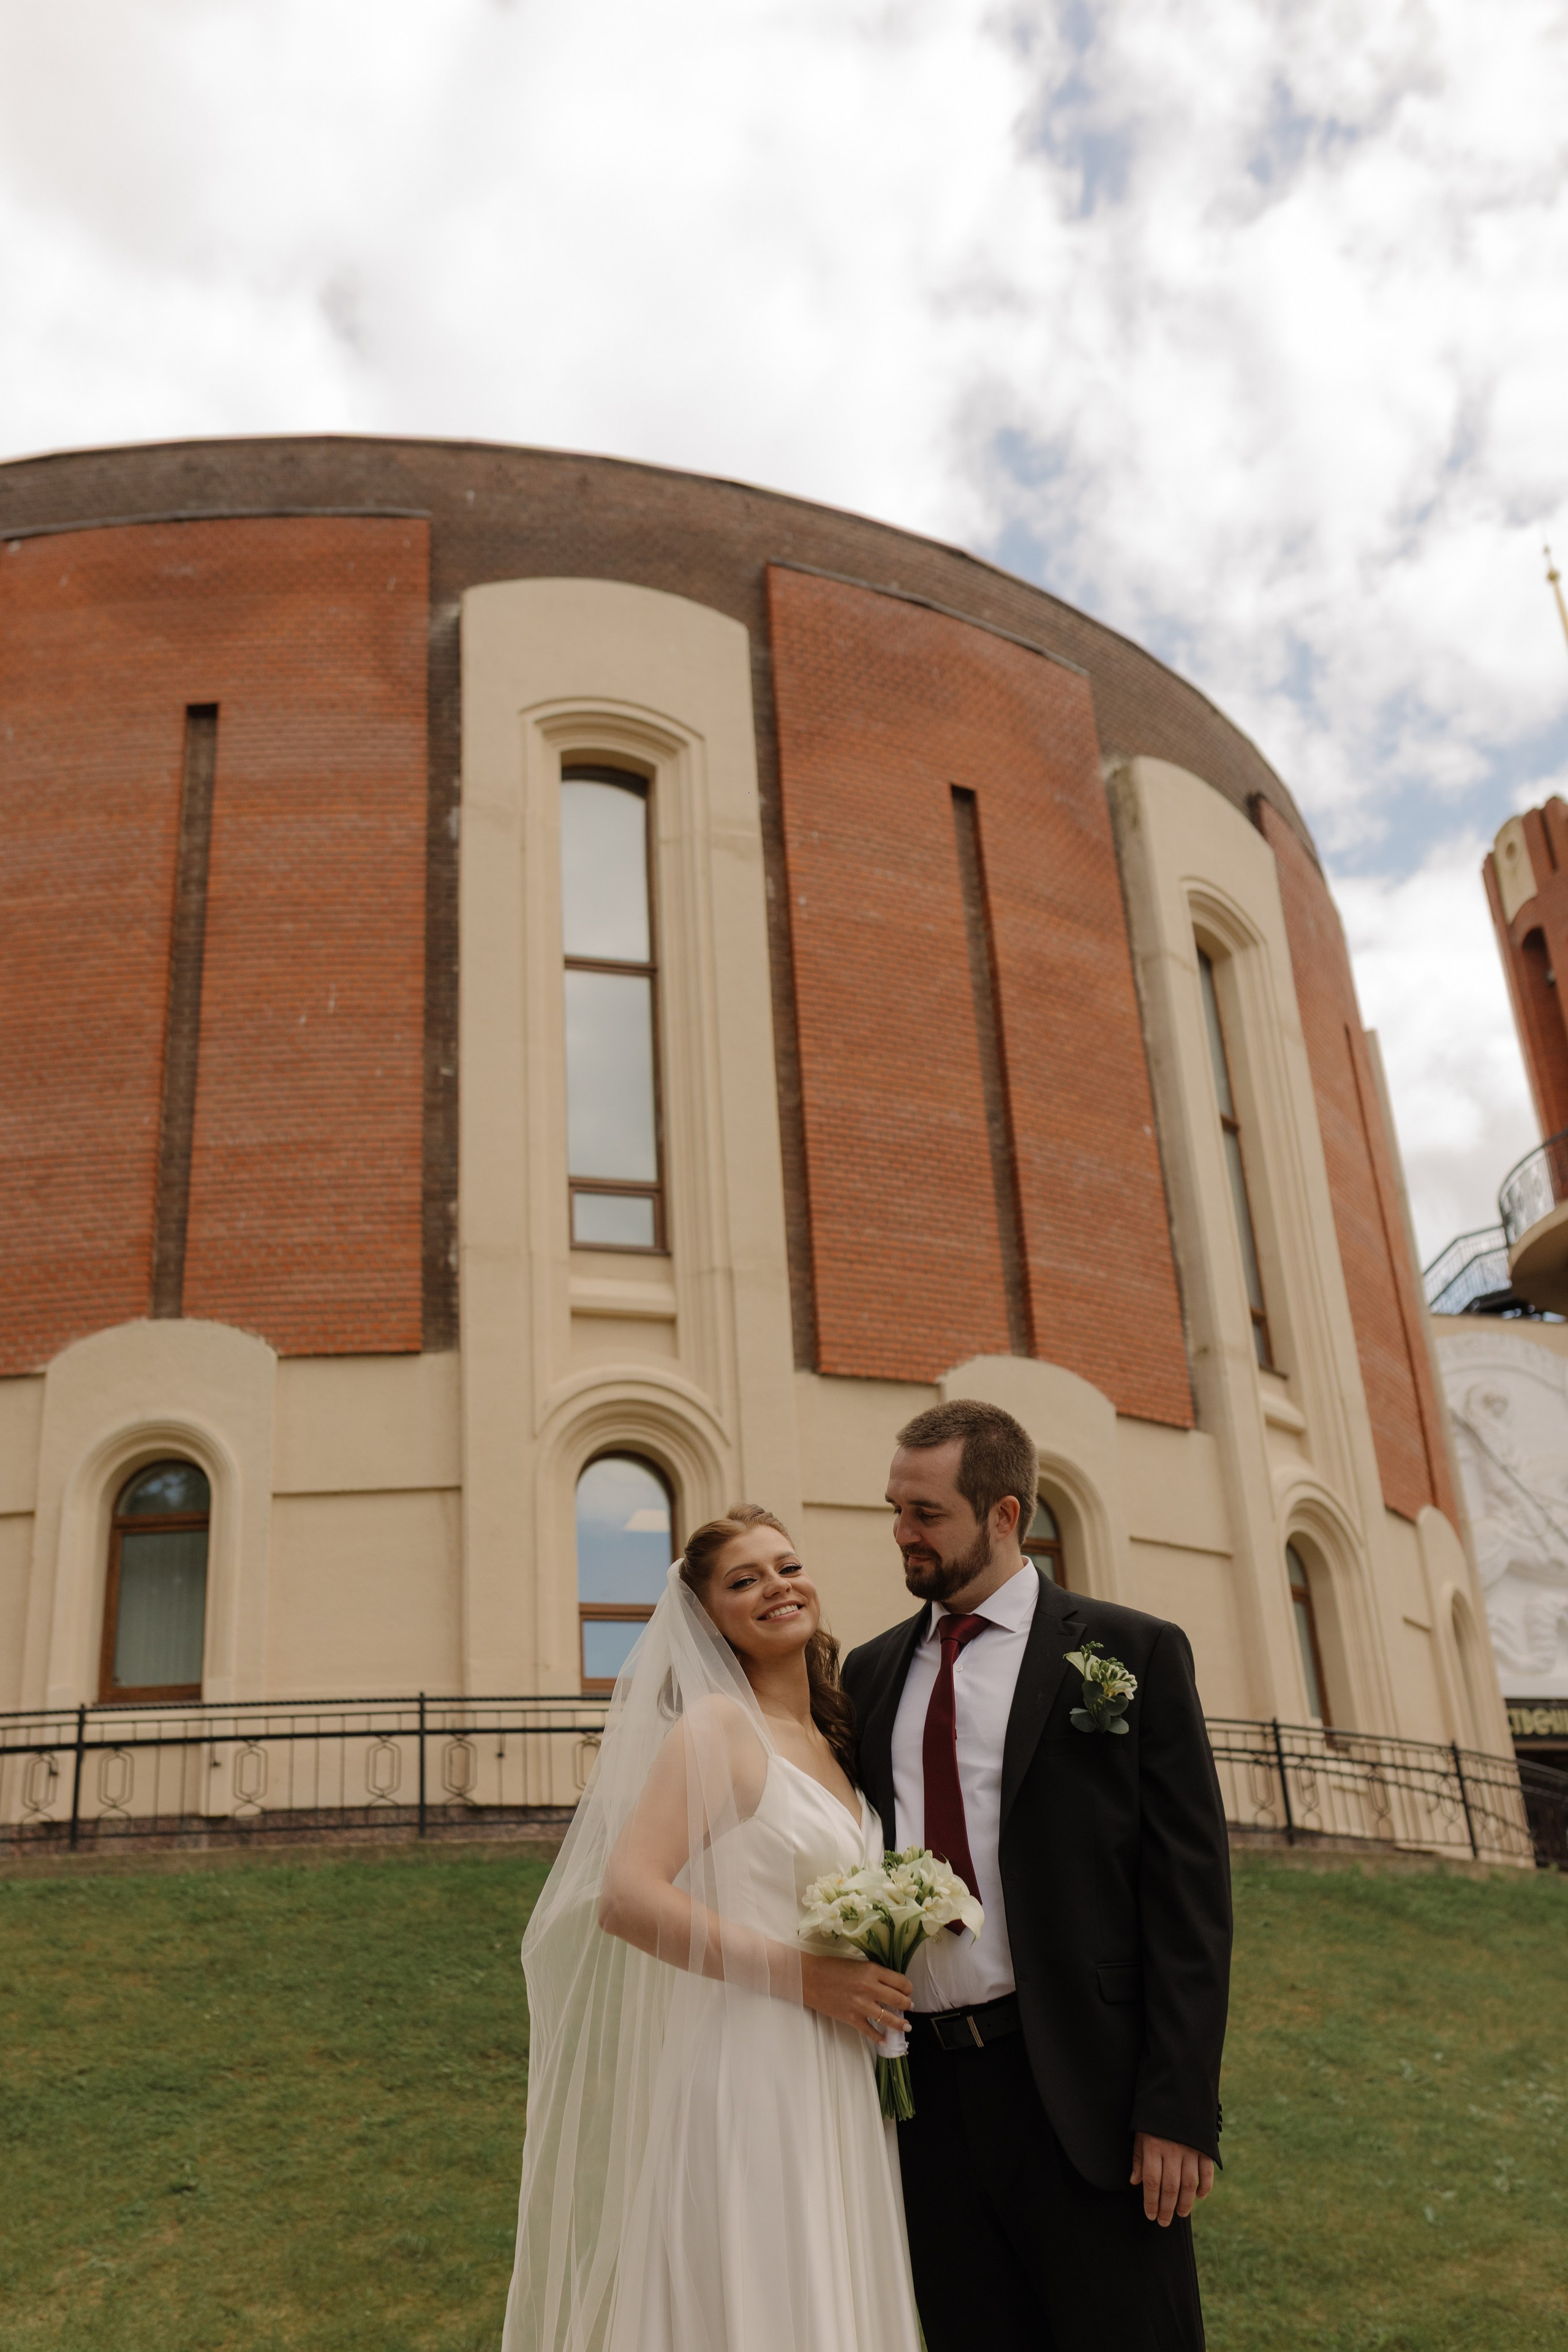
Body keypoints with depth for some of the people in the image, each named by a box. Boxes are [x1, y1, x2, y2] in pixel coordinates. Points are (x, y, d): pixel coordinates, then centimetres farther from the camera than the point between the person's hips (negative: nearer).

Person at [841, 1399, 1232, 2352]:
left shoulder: (1134, 1652, -3)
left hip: (1084, 2093, -4)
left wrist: (1179, 2108, -12)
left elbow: (1192, 1890, -6)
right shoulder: (873, 1672, 11)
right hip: (925, 2090, 4)